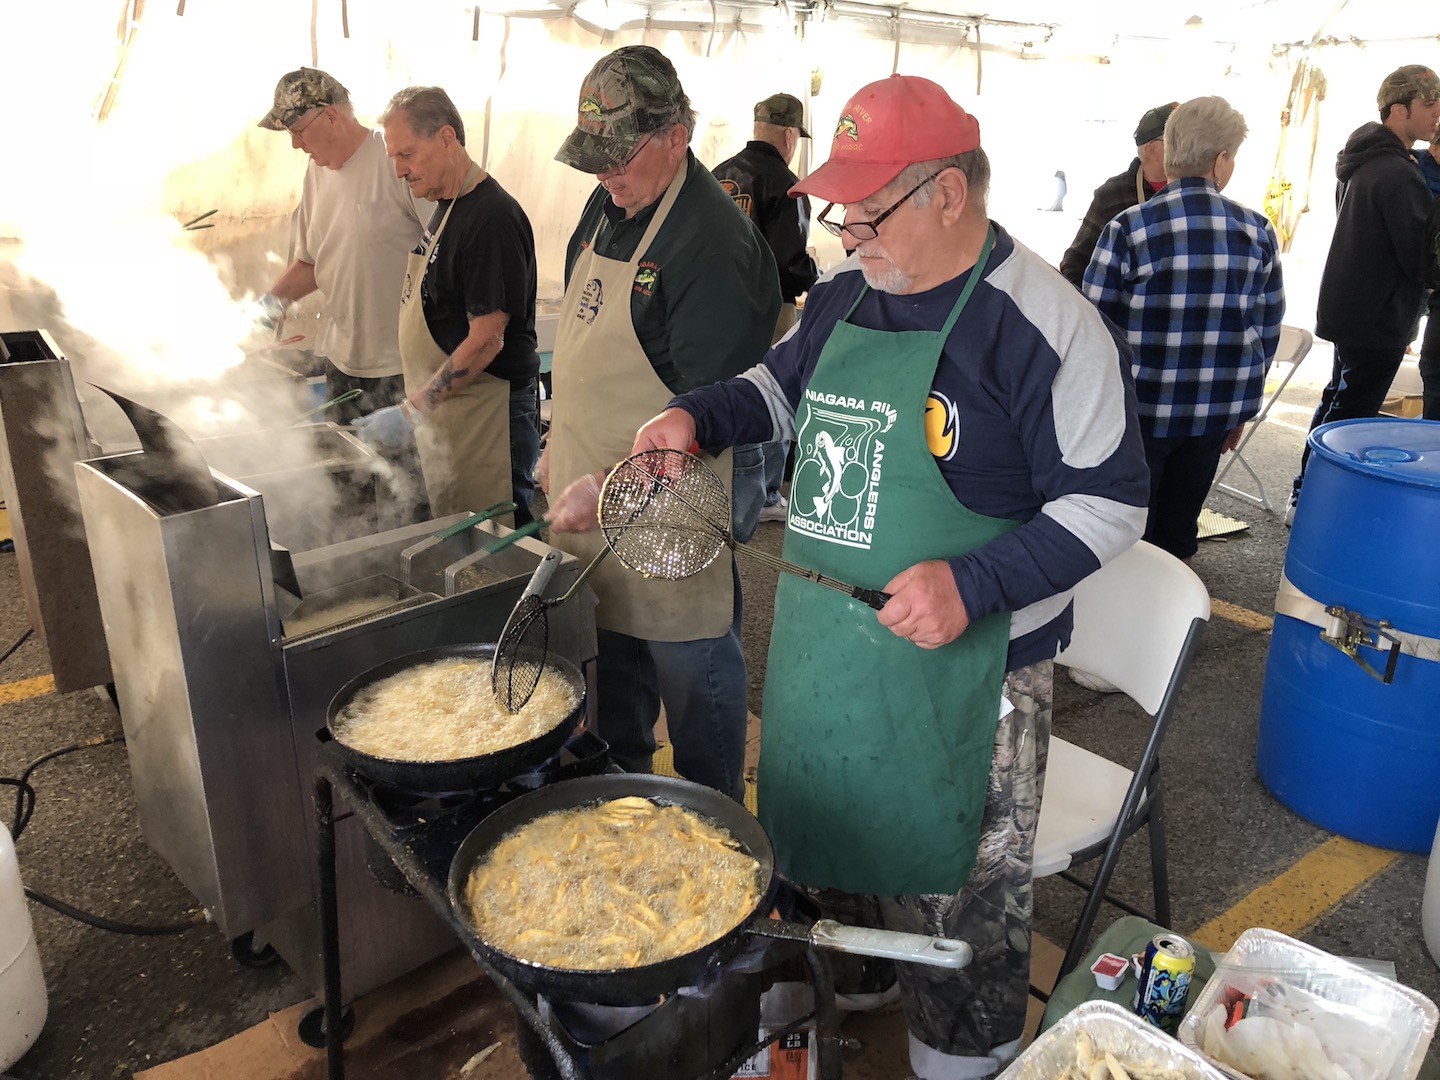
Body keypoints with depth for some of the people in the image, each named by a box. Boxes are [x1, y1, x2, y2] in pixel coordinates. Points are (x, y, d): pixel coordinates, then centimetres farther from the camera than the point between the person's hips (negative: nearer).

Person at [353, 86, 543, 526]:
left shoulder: (492, 218, -18)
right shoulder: (447, 206, 12)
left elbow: (486, 341, -22)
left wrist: (411, 411, -22)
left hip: (486, 412, -9)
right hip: (443, 408, 9)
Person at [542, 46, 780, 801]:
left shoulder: (714, 243, -21)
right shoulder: (608, 206, 8)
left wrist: (613, 485, -28)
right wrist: (558, 442, 19)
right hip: (591, 512, 9)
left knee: (693, 676, 8)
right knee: (611, 689, 22)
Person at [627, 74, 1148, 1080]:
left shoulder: (1046, 326, -17)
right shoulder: (845, 291, 3)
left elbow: (1110, 501, -15)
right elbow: (785, 383, 21)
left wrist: (973, 585, -26)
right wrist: (697, 414, 2)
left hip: (959, 673, -7)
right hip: (823, 648, 7)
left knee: (955, 889, 8)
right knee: (828, 832, 25)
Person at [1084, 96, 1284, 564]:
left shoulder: (1128, 229, -12)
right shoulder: (1258, 232, -1)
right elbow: (1267, 331, 6)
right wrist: (1241, 407, 18)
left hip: (1142, 408, -3)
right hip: (1216, 412, 3)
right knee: (1179, 532, 18)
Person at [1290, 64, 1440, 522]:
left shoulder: (1362, 161, 10)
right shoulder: (1398, 175, -20)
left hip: (1347, 309, 10)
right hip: (1377, 318, -10)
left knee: (1338, 404, 19)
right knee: (1348, 415, -3)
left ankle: (1306, 491, 28)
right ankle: (1308, 501, 3)